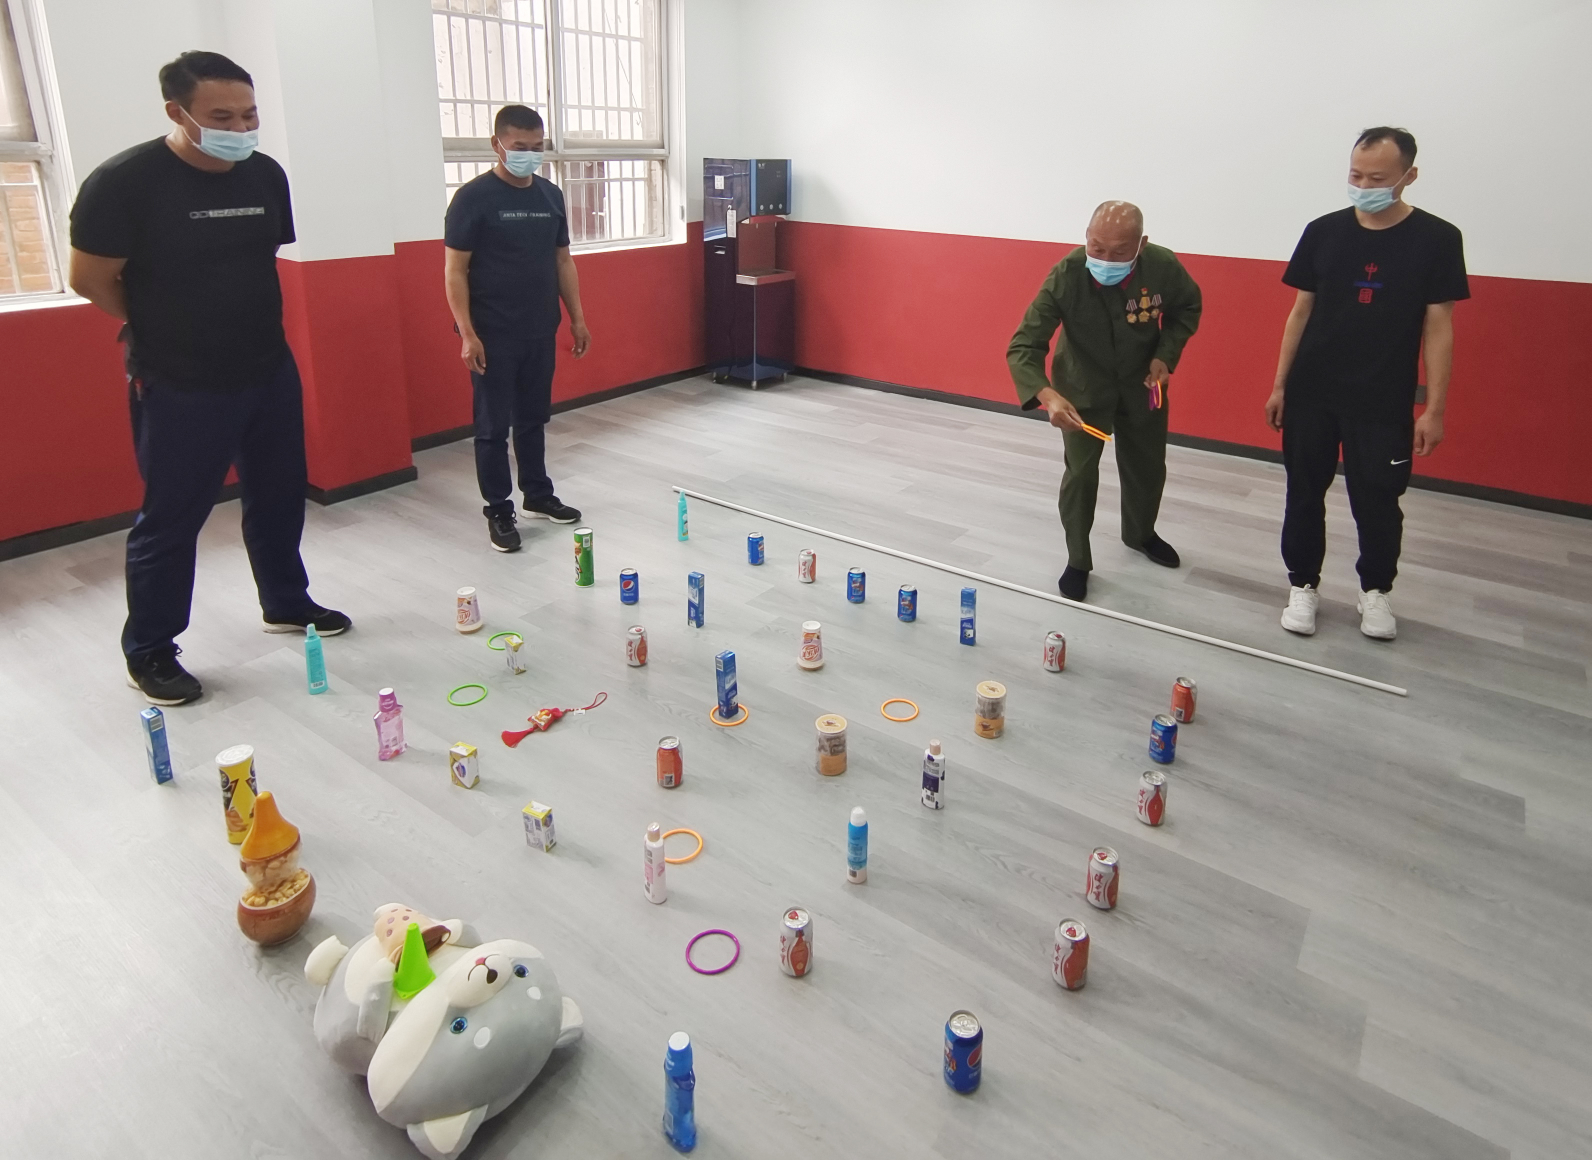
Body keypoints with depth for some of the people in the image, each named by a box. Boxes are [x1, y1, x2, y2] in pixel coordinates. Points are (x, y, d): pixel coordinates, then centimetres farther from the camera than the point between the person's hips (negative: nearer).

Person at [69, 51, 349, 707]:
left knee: (279, 499, 16)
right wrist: (165, 328, 5)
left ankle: (286, 604, 36)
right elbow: (91, 281, -9)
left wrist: (244, 324, 12)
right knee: (170, 518, 3)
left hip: (270, 374, 5)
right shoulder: (125, 181, -16)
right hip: (179, 387, -5)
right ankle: (148, 652, 18)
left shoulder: (266, 175, 0)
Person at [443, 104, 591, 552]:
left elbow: (563, 261, 15)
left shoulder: (551, 195, 8)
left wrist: (577, 318, 10)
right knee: (494, 426, 2)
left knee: (534, 419, 16)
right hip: (493, 336, -5)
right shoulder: (473, 197, -9)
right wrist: (467, 334, -16)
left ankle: (538, 495, 29)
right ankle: (498, 511, 11)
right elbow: (455, 271, -10)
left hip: (540, 332, 5)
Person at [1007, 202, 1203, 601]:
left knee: (1148, 465, 17)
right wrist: (1047, 395, -51)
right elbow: (1023, 346, -34)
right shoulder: (1065, 276, -33)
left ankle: (1140, 533, 46)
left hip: (1142, 383, 3)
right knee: (1080, 471, -7)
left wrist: (1166, 354, -18)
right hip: (1082, 384, -3)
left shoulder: (1164, 266, -26)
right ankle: (1077, 561, 14)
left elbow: (1187, 309, -3)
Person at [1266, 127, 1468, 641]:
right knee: (1305, 493, 9)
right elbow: (1301, 311, 6)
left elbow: (1438, 327, -4)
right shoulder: (1323, 232, 0)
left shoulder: (1437, 239, -5)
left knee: (1378, 501, 6)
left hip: (1384, 402, -2)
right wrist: (1279, 385, 4)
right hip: (1310, 393, 2)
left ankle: (1375, 590, 29)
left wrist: (1435, 408, -7)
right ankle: (1303, 584, 26)